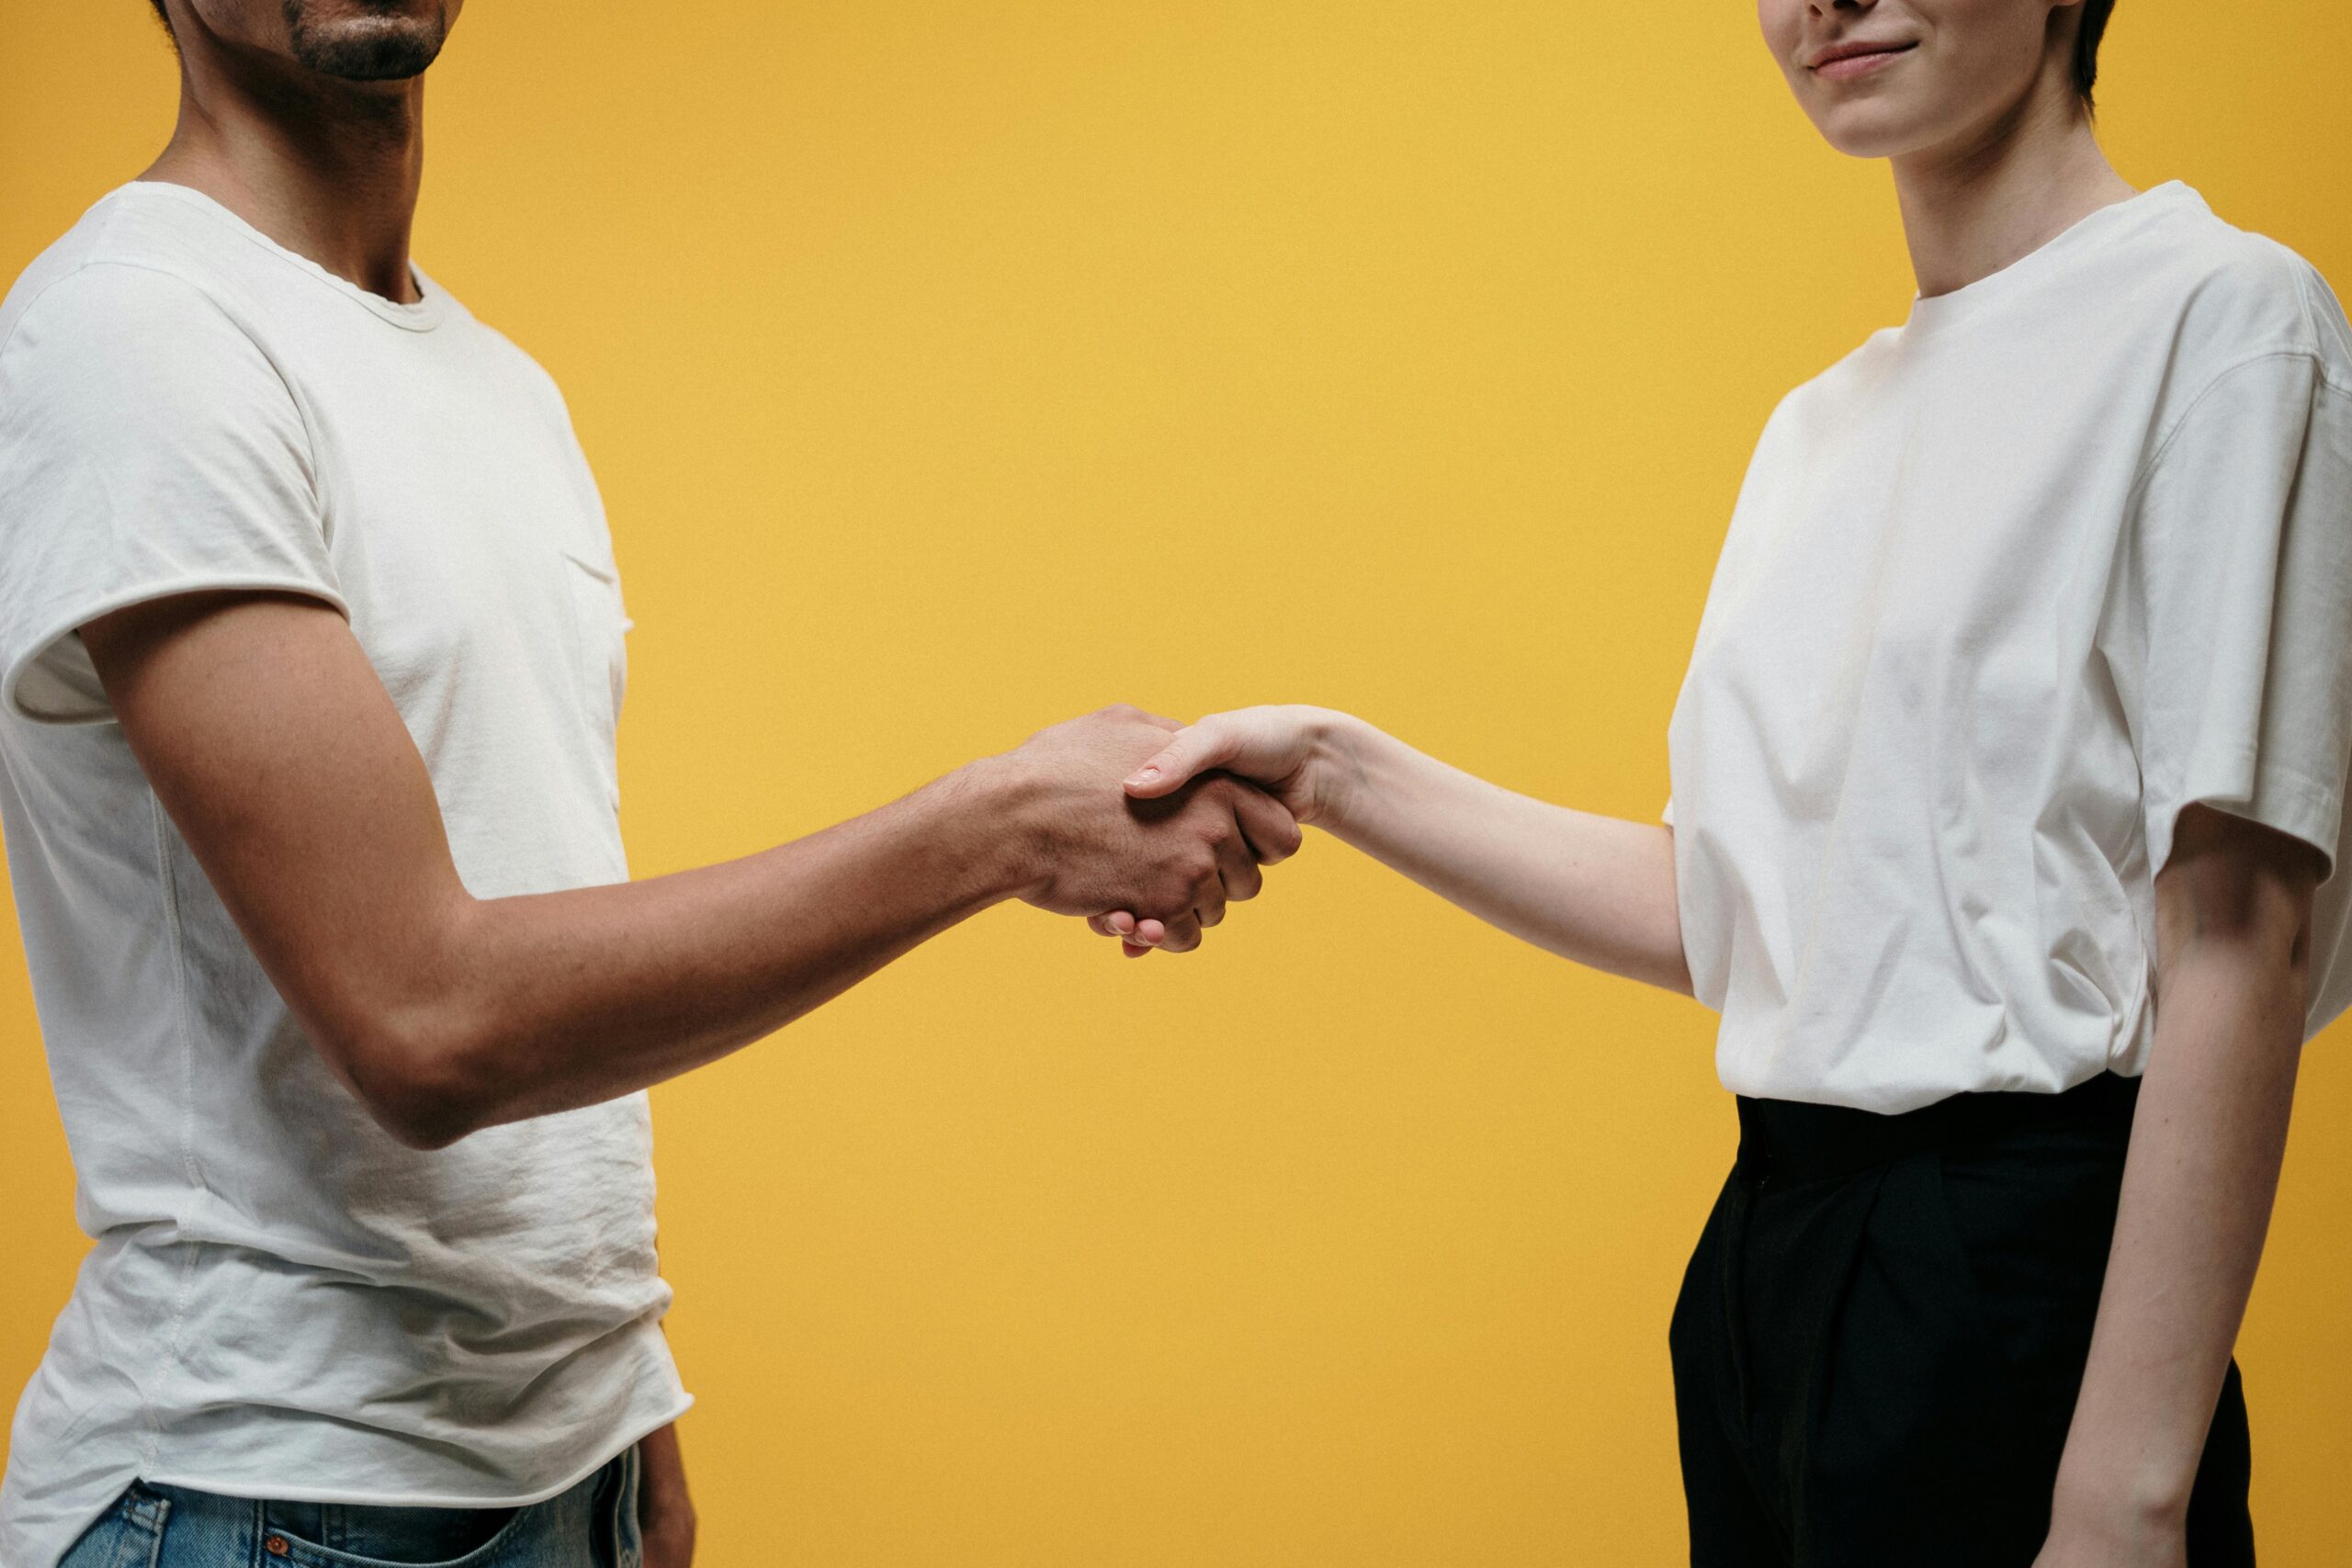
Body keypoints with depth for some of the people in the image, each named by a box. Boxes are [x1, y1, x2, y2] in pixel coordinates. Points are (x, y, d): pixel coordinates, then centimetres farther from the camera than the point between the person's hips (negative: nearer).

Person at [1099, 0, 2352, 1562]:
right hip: (1765, 1257, 7)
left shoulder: (2222, 315, -8)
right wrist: (1335, 773, 3)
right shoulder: (1822, 424, 14)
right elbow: (1723, 912, 11)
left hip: (2021, 1282, -7)